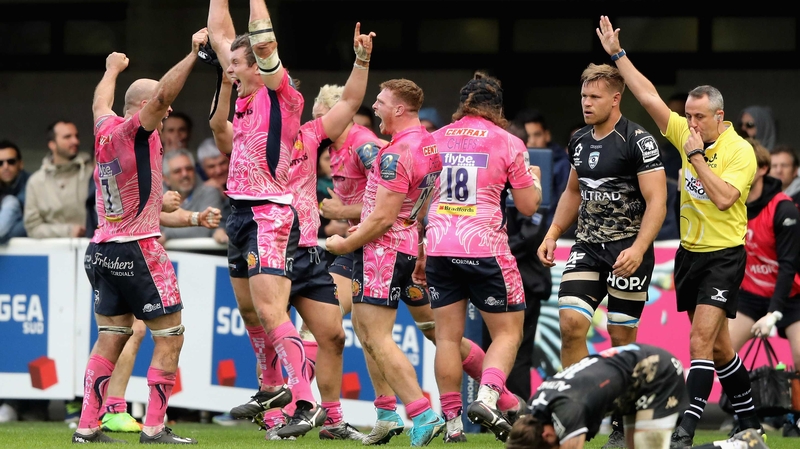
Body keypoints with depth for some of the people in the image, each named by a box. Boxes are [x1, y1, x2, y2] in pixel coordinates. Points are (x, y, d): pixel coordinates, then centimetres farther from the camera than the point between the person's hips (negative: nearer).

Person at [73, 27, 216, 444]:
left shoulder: (105, 128, 8)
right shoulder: (135, 130, -12)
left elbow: (100, 101, 31)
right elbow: (161, 94, -26)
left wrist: (112, 69, 49)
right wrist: (194, 53, -22)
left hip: (102, 249, 8)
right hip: (137, 249, -8)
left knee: (110, 339, 9)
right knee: (169, 337, -2)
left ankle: (87, 425, 4)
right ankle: (154, 427, -6)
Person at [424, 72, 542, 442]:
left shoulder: (435, 140, 10)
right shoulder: (508, 143, 1)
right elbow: (529, 205, 4)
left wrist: (419, 256, 23)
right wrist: (534, 179, 25)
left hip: (438, 248, 3)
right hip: (485, 248, -3)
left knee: (447, 335, 7)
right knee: (507, 332, 6)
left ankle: (452, 421, 3)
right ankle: (487, 397, -17)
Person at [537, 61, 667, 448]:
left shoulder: (637, 141, -12)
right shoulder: (579, 141, 10)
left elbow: (657, 201, -16)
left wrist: (638, 250, -26)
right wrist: (552, 234, 15)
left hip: (627, 250, -6)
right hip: (587, 246, 6)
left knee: (622, 337, 1)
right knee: (571, 323, -11)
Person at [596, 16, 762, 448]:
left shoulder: (739, 150, -13)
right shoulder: (689, 136, 3)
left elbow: (723, 198, -25)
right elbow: (649, 97, 2)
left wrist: (696, 156, -21)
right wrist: (617, 54, -1)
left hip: (723, 255, -7)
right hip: (690, 252, 7)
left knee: (702, 338, -17)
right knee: (716, 345, 12)